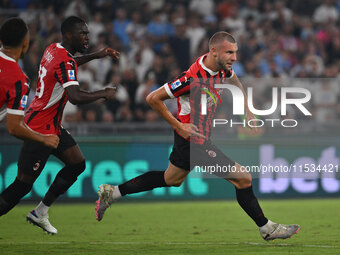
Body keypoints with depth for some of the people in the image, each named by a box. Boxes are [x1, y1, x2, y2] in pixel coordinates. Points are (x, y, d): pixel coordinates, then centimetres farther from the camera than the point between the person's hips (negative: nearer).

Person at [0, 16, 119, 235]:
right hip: (40, 130, -10)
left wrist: (95, 56, 29)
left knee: (77, 164, 10)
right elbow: (76, 97, -35)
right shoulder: (65, 61, -22)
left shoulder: (54, 50, 8)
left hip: (53, 127, 10)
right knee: (23, 184, -9)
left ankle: (40, 213, 16)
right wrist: (104, 94, -19)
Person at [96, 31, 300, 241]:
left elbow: (234, 80, 23)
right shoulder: (193, 78, -30)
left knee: (171, 180, 27)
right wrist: (178, 125, -20)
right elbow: (153, 98, -23)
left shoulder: (222, 68, -4)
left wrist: (247, 111, 14)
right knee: (244, 179, -6)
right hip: (196, 141, -10)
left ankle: (112, 193, 35)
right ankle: (266, 228, 10)